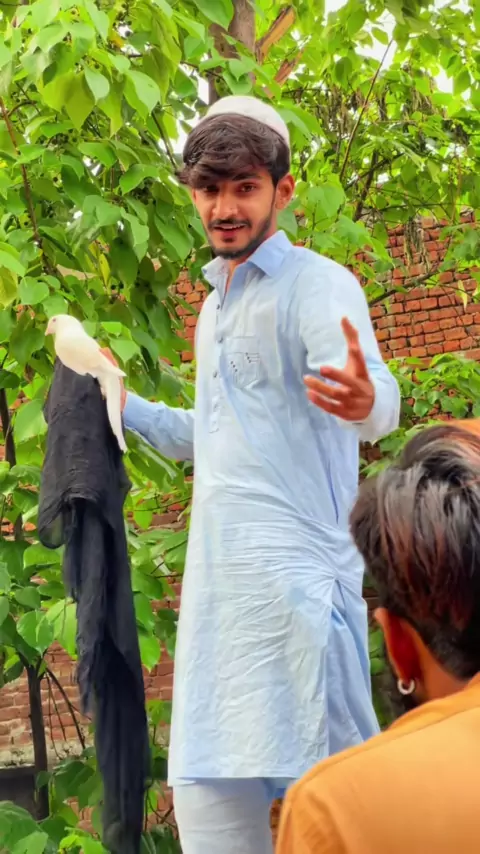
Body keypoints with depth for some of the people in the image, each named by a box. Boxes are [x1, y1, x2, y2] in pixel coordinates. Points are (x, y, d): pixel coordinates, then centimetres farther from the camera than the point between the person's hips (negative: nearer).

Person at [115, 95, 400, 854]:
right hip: (217, 585, 8)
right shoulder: (217, 303, 20)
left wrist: (364, 399, -50)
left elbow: (374, 396, -27)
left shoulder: (317, 285, -6)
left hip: (296, 579, -8)